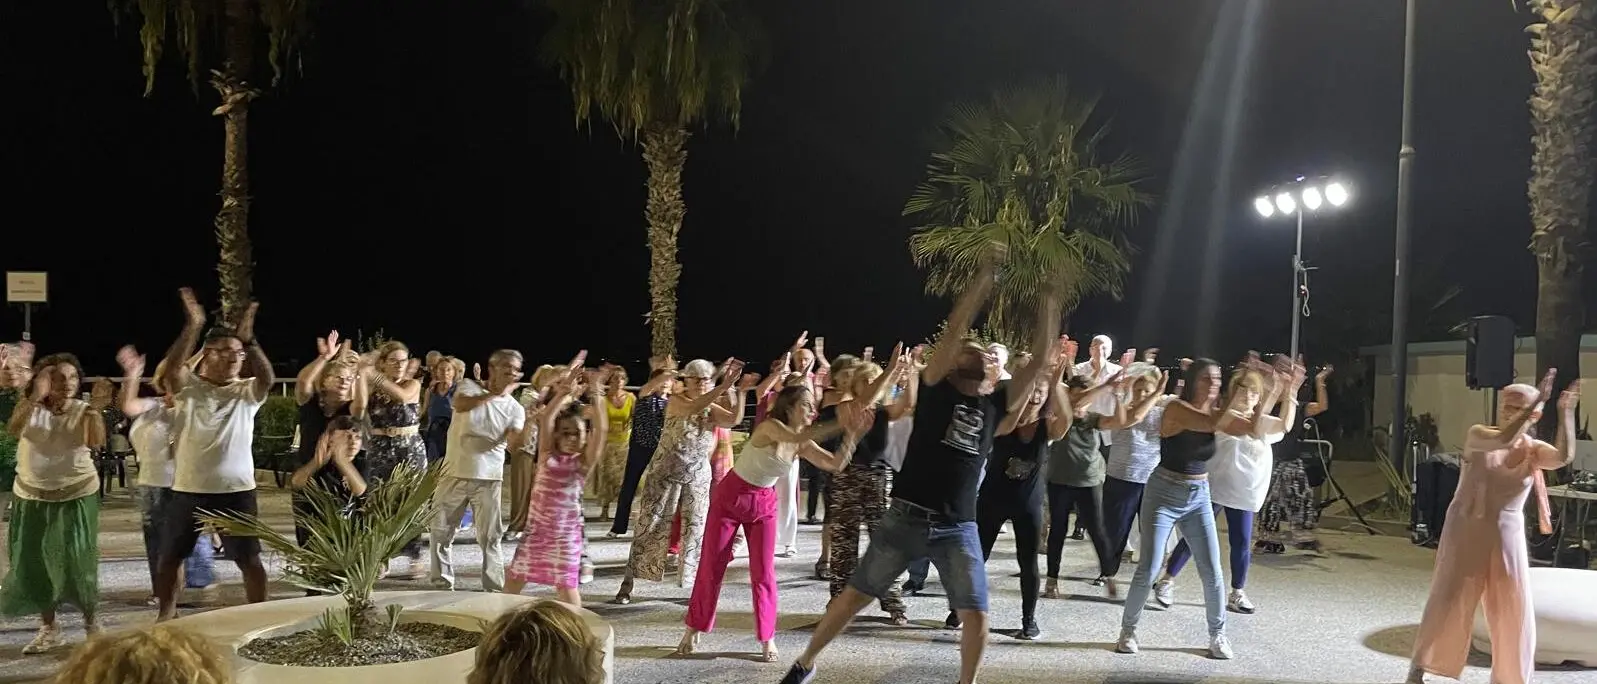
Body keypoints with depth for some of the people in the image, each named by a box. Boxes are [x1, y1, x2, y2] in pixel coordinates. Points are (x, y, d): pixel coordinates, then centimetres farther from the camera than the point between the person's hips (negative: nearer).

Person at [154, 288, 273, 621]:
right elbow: (171, 369, -21)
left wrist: (249, 338, -32)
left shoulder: (247, 392, 0)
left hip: (236, 489, -1)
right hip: (189, 488, 1)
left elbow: (268, 377, -22)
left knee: (250, 558, 4)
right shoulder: (189, 387, 0)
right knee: (170, 556, 14)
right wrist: (193, 327, -29)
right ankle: (167, 614, 32)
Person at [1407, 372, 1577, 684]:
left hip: (1507, 536, 3)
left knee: (1514, 611, 4)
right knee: (1448, 603, 0)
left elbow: (1564, 457, -20)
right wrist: (1537, 399, -31)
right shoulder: (1478, 435, -6)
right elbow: (1504, 440, -29)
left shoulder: (1534, 450, 1)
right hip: (1466, 531, -3)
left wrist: (1566, 413, -23)